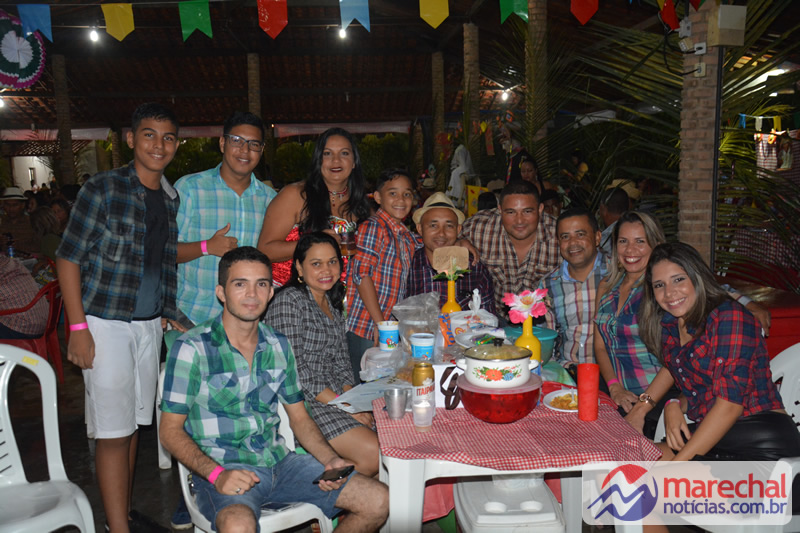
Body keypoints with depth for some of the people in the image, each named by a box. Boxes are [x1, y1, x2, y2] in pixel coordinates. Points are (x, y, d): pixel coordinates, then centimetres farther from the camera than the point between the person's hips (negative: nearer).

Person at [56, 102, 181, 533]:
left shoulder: (172, 198, 8)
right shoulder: (103, 189, -9)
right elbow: (69, 258, -9)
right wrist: (78, 328, -13)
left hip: (149, 324, 6)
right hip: (106, 323, -6)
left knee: (133, 424, 14)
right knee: (113, 431, -2)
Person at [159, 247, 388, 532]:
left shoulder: (279, 345, 9)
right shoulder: (192, 348, -7)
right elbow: (170, 429, -7)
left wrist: (330, 460, -2)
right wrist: (217, 474, -23)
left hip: (280, 462, 6)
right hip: (222, 469, -5)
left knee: (379, 502, -4)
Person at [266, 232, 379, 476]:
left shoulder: (333, 304, 16)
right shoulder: (288, 301, -9)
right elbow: (293, 369, -16)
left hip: (338, 396, 8)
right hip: (302, 402, -8)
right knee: (373, 453, -22)